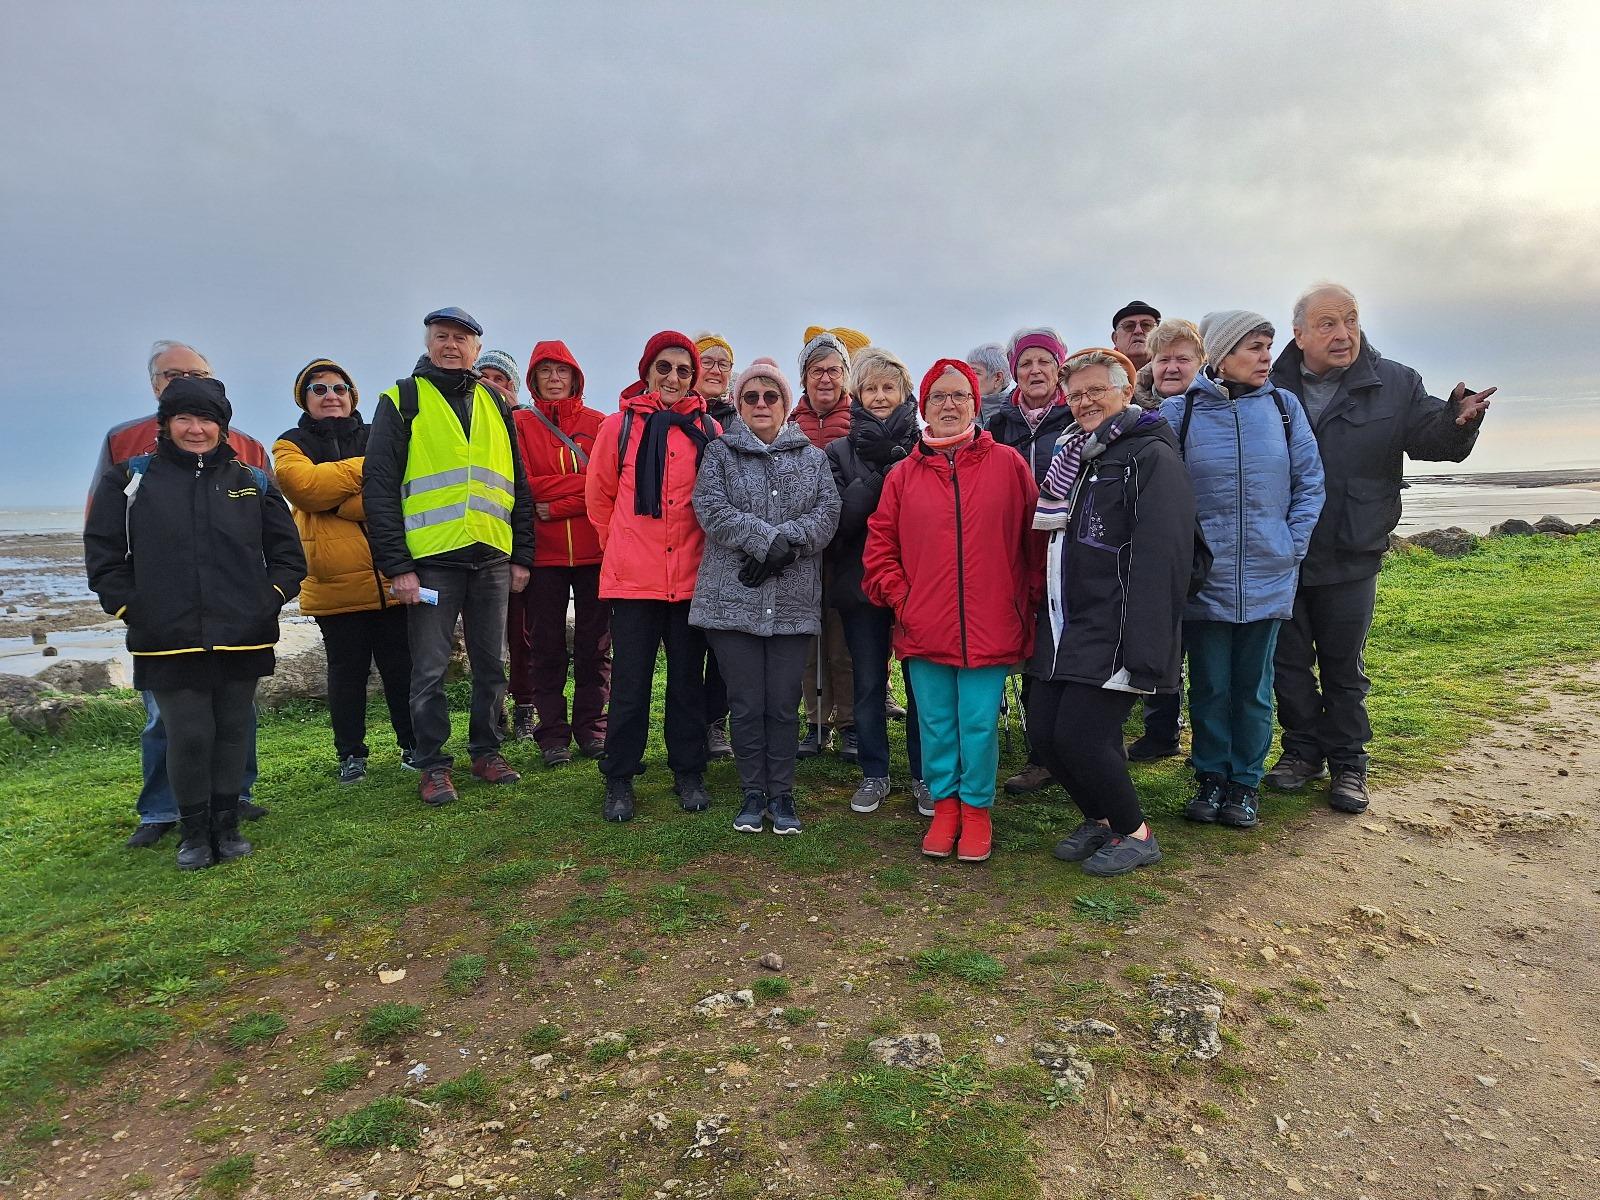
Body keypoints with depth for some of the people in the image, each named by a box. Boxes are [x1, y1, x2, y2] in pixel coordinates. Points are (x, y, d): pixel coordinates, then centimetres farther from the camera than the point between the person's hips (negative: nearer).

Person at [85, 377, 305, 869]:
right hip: (168, 642, -1)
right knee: (188, 736, -2)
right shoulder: (130, 481, 6)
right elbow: (103, 555, 7)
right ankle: (193, 832, 16)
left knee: (233, 732, 8)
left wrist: (270, 598, 1)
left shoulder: (253, 483, 10)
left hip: (242, 638, 2)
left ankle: (226, 825, 22)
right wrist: (132, 608, -3)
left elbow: (288, 552, 13)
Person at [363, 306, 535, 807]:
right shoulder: (402, 400, 3)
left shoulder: (495, 404, 15)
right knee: (429, 670, 1)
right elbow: (379, 485, -3)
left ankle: (487, 751, 23)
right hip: (430, 558, -3)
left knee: (491, 665, 9)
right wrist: (396, 563, -11)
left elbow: (519, 482, 15)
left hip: (491, 557, 4)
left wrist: (522, 554, 8)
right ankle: (433, 765, 13)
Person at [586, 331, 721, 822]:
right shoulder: (618, 426, 2)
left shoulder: (708, 431, 5)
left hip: (691, 576, 1)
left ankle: (689, 773, 23)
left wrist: (699, 547, 11)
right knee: (630, 683, 3)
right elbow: (599, 497, 11)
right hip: (632, 578, -1)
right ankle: (619, 780, 17)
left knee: (688, 679, 10)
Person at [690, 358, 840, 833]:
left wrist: (784, 545, -15)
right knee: (746, 702, 3)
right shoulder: (720, 452, 9)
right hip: (733, 596, -1)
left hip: (794, 600, 1)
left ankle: (782, 794, 18)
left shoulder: (812, 457, 14)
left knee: (783, 703, 4)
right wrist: (768, 539, -17)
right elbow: (712, 510, -7)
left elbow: (827, 513, 0)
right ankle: (753, 794, 18)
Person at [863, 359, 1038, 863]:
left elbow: (1035, 535, 5)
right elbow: (879, 547, 8)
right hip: (924, 628, 2)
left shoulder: (1007, 464, 2)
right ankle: (944, 804, 29)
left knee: (979, 724, 5)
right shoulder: (904, 474, 6)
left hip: (989, 627, -1)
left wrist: (1027, 596, 3)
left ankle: (975, 809, 25)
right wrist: (898, 597, -1)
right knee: (936, 724, 11)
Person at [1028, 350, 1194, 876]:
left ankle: (1134, 834, 14)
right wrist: (1044, 620, 15)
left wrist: (1143, 650, -24)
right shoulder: (1077, 455, 17)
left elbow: (1161, 560, -19)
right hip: (1062, 628, 8)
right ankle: (1099, 820, 30)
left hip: (1111, 634, -8)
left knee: (1080, 736, -11)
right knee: (1046, 732, 6)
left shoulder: (1151, 456, -10)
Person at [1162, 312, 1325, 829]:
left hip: (1267, 577, 2)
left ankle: (1246, 781, 25)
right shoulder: (1179, 411, -4)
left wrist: (1293, 545, -2)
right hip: (1203, 576, -1)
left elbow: (1310, 482, 6)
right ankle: (1211, 776, 25)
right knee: (1209, 685, 8)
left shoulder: (1284, 407, 2)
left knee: (1254, 686, 11)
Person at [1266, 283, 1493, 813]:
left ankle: (1347, 764, 25)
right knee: (1289, 661, 11)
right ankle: (1303, 750, 28)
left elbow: (1432, 437, -5)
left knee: (1344, 668, 11)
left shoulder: (1395, 384, 1)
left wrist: (1458, 418, -26)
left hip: (1351, 558, 0)